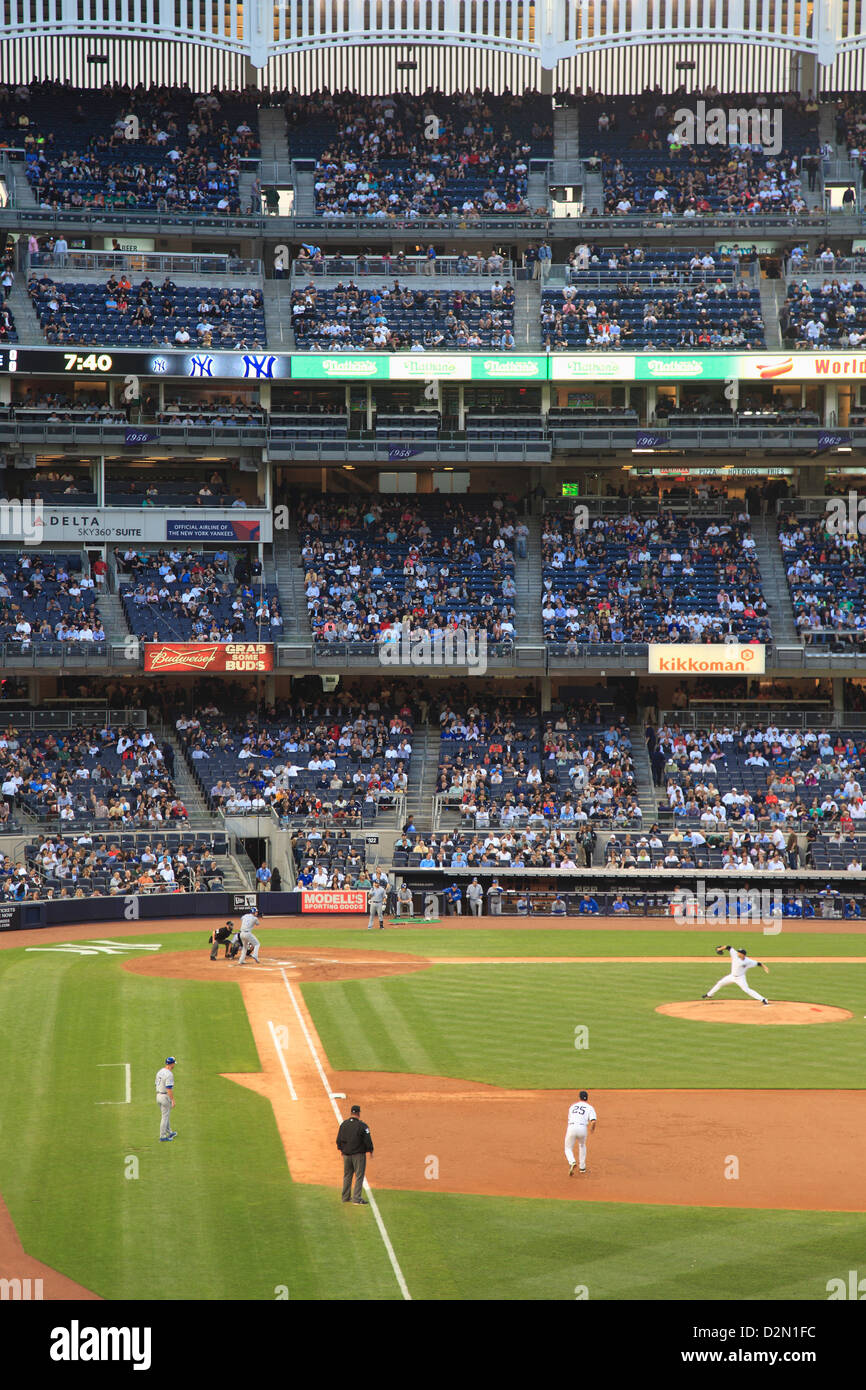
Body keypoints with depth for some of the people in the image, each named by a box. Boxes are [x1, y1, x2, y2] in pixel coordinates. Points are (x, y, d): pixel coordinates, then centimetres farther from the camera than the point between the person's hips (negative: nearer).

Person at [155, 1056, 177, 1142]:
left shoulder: (160, 1072, 8)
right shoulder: (169, 1074, -20)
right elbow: (169, 1088, -24)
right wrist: (173, 1100, -20)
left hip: (158, 1095, 9)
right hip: (166, 1096, -9)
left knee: (166, 1115, 21)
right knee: (165, 1117, -1)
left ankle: (170, 1133, 32)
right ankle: (162, 1137, 2)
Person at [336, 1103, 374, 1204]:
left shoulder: (343, 1124, 2)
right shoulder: (362, 1125, -14)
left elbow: (339, 1139, 9)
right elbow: (367, 1140, -12)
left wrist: (341, 1150, 24)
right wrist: (370, 1150, 4)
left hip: (346, 1154, 5)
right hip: (358, 1154, -5)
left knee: (347, 1176, 17)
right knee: (359, 1176, -1)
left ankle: (346, 1197, 24)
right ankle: (357, 1199, -6)